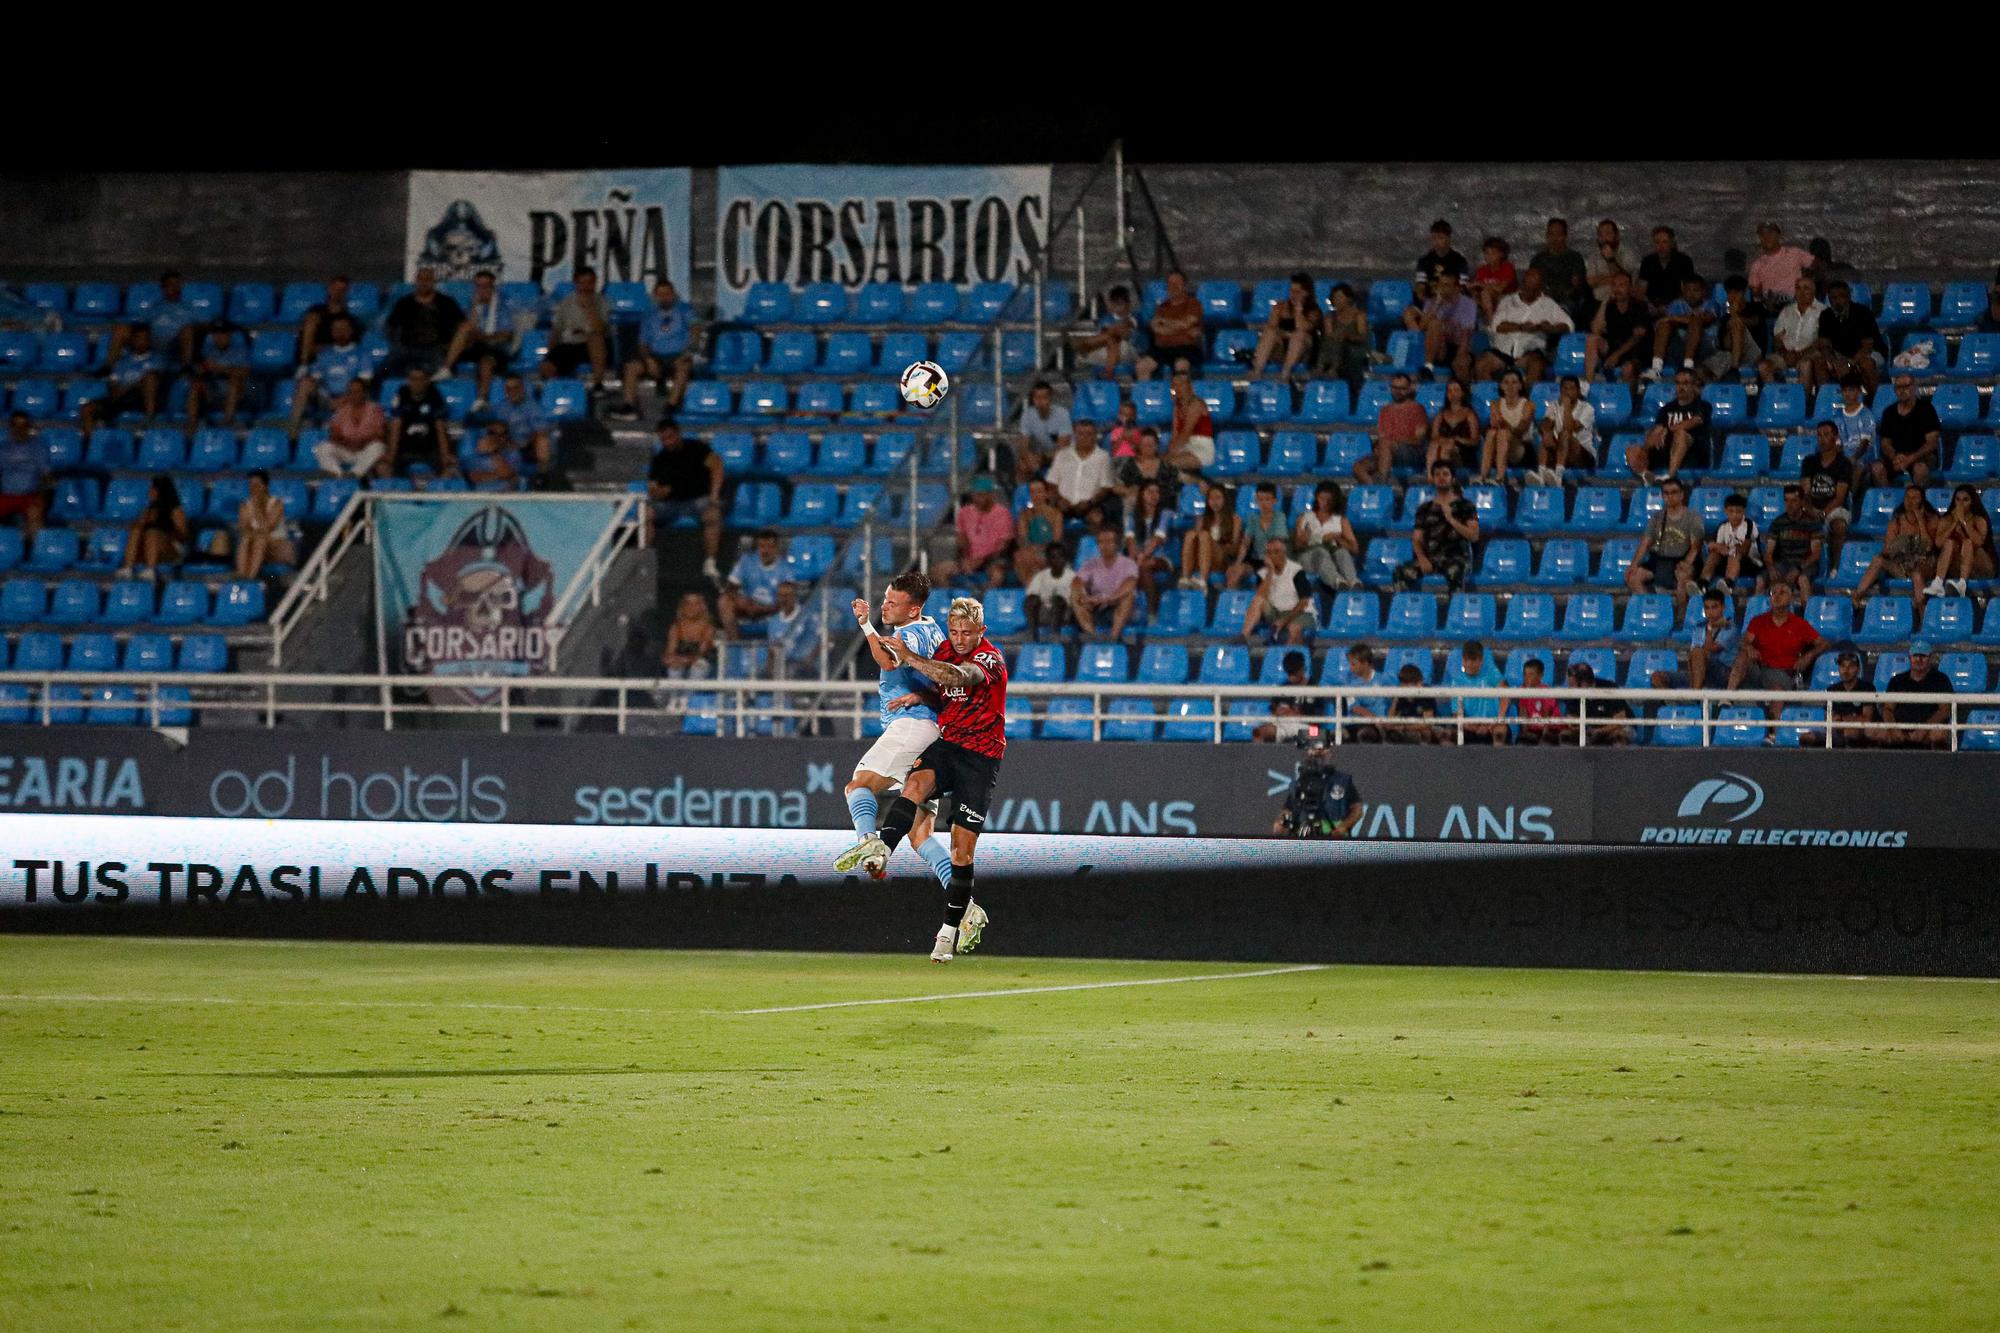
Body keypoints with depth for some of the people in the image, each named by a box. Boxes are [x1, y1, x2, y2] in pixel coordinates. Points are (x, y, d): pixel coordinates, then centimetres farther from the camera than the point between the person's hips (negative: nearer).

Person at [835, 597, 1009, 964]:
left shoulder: (990, 659, -13)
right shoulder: (944, 650, 7)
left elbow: (957, 678, -33)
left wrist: (909, 657, -33)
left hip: (980, 756, -4)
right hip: (946, 743, 4)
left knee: (962, 849, -5)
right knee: (917, 783, -32)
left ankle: (952, 928, 6)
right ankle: (880, 847, -54)